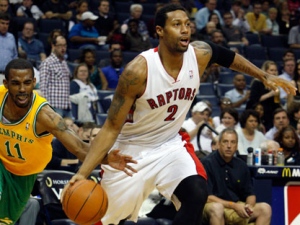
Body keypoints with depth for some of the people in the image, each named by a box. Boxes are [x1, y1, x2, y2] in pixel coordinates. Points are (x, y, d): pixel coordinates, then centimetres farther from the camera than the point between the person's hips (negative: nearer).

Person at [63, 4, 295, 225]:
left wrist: (264, 76, 19)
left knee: (196, 196, -23)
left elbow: (226, 55, 14)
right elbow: (111, 128, -23)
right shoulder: (139, 70, -27)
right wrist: (82, 173, -32)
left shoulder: (200, 55, -13)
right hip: (131, 150, -3)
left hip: (170, 144, 4)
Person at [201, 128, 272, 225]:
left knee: (265, 208, -15)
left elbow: (250, 194, 14)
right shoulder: (207, 163, -8)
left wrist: (249, 206, -10)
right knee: (216, 208, -39)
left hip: (237, 206, 6)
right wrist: (234, 205, -18)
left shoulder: (241, 166, 9)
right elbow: (207, 197, -13)